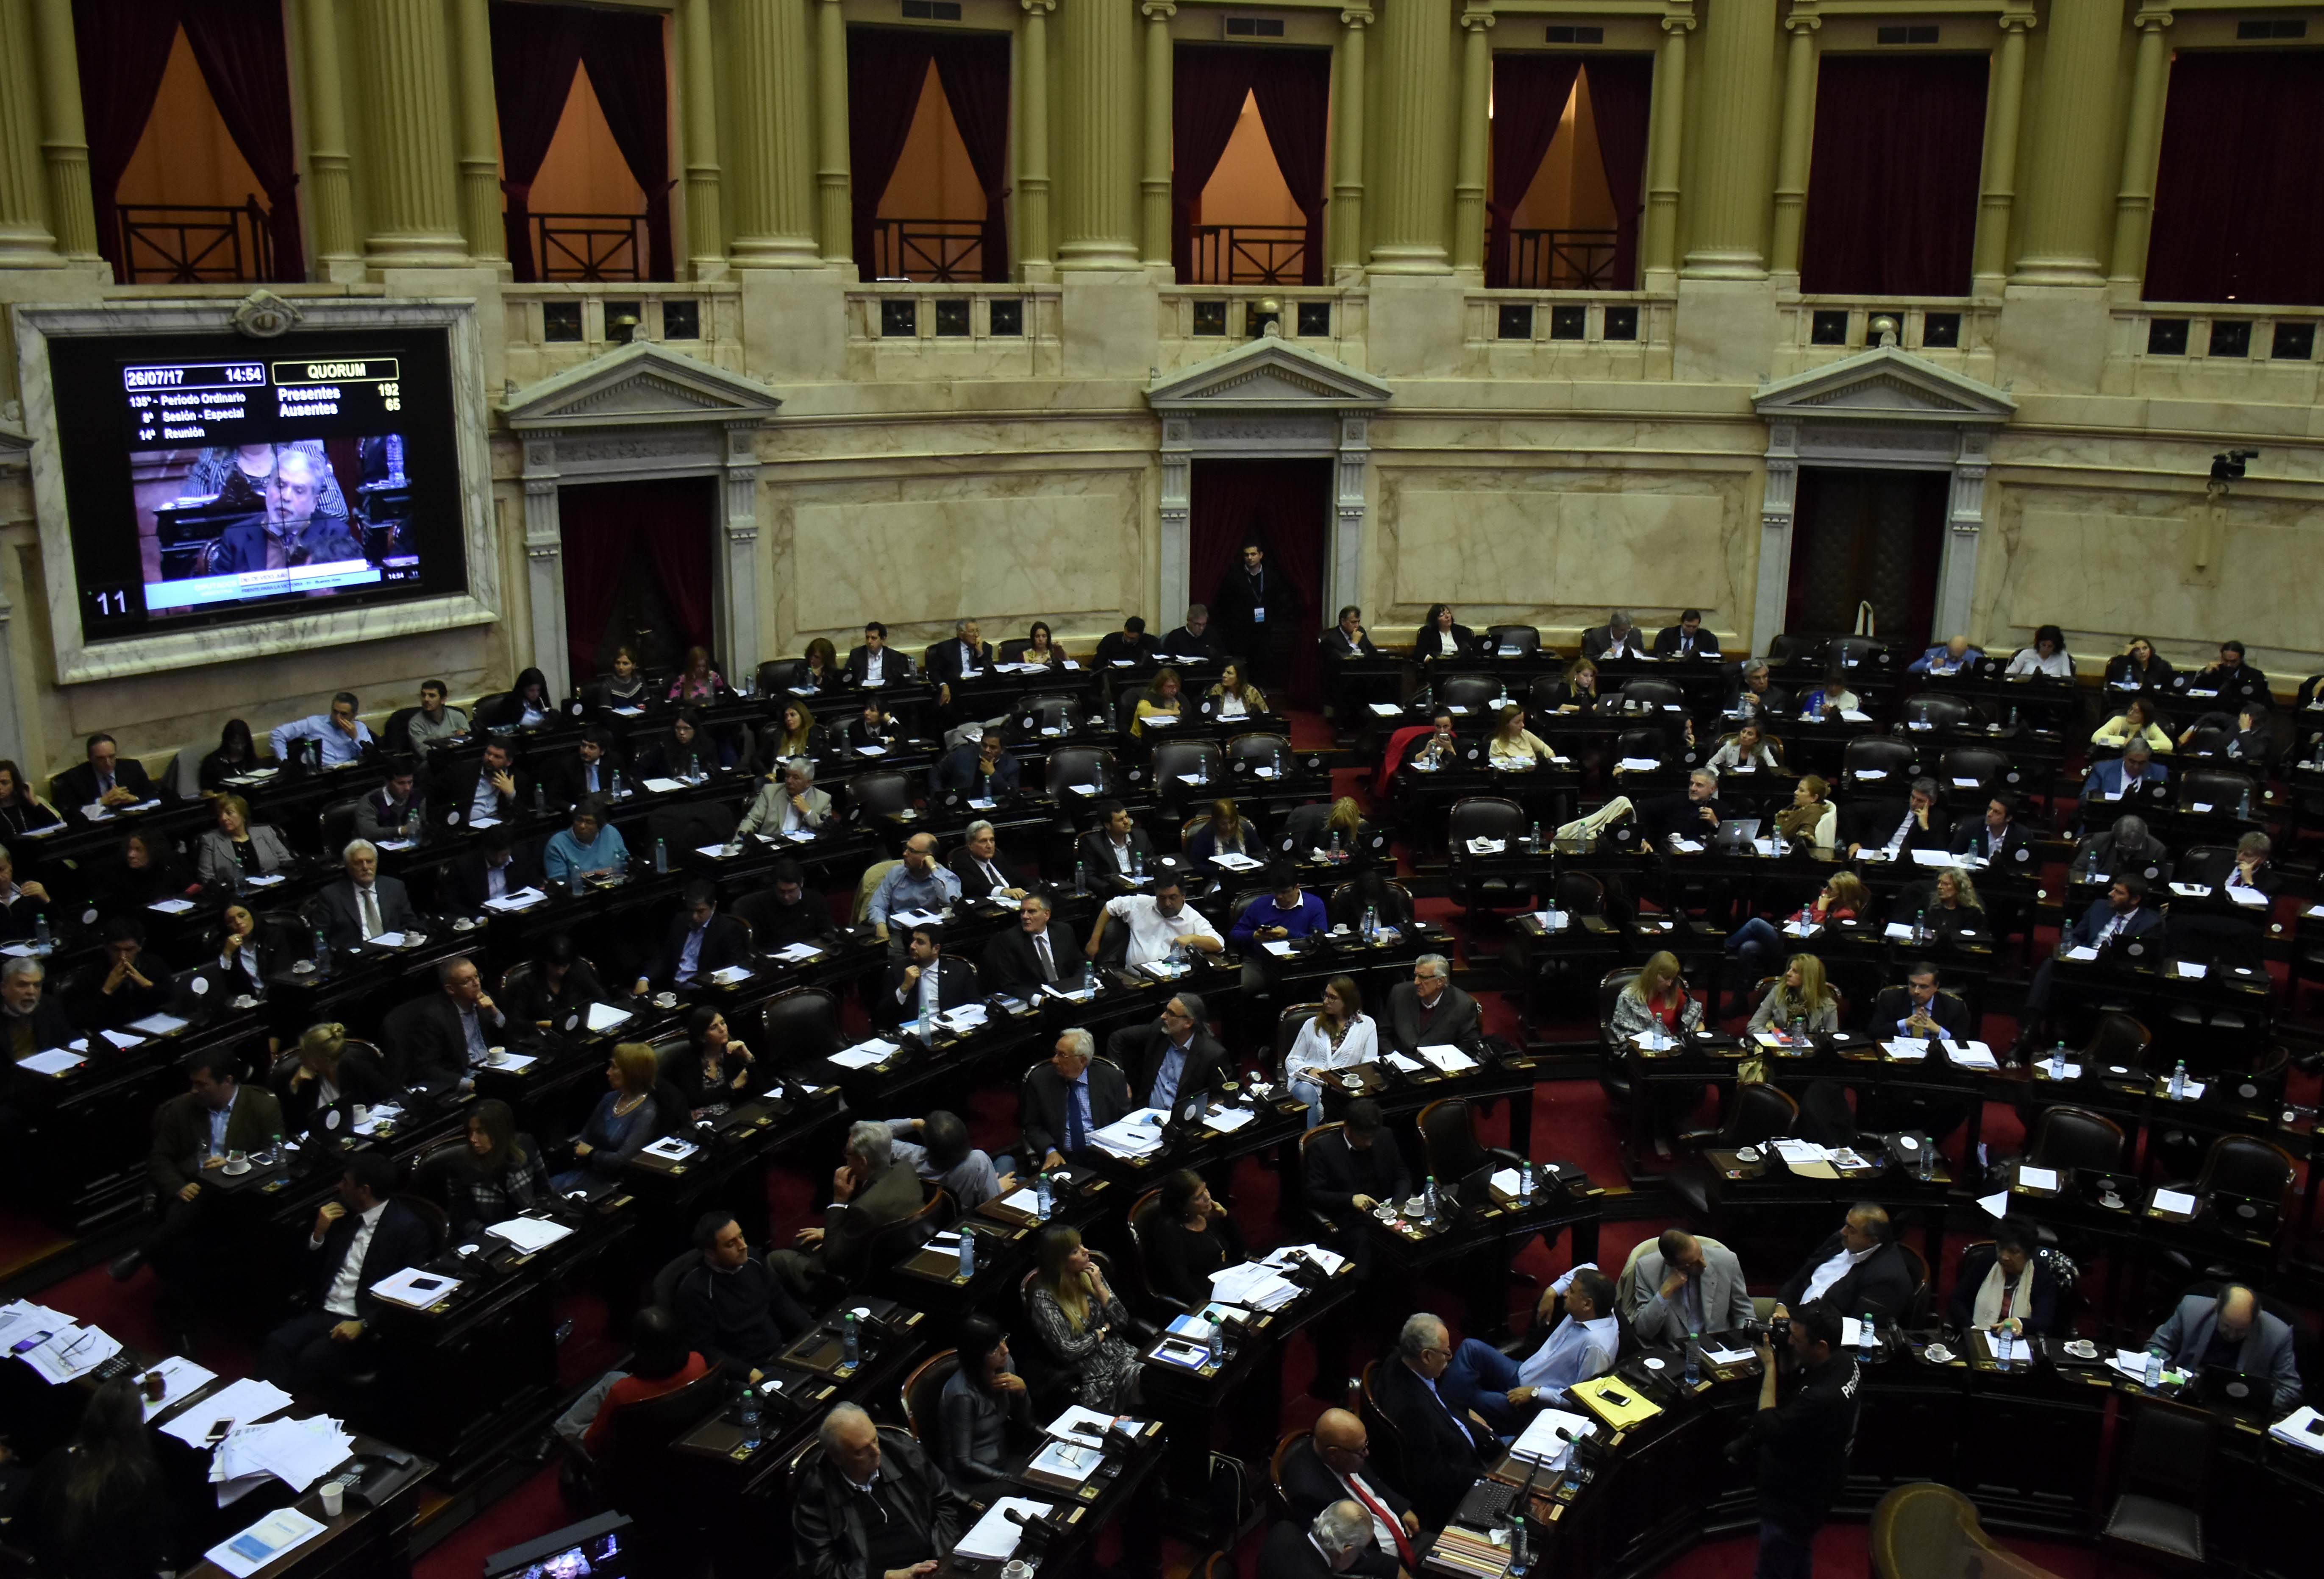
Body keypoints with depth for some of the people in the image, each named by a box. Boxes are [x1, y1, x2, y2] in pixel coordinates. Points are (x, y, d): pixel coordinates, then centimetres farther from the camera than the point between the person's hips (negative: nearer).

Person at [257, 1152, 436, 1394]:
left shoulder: (410, 1228, -8)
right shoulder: (343, 1215, 12)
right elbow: (311, 1272, 19)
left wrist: (364, 1325, -21)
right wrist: (319, 1234, 1)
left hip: (369, 1326, -6)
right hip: (323, 1312, 6)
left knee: (312, 1359, -29)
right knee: (276, 1344, -22)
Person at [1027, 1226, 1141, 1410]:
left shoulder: (1090, 1275, 7)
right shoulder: (1045, 1298, -11)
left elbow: (1123, 1321, 7)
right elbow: (1067, 1351, -13)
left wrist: (1100, 1287, -5)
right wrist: (1104, 1330, -1)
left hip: (1124, 1356, 6)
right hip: (1095, 1378, -6)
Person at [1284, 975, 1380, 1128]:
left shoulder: (1367, 1025, 14)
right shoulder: (1313, 1024, 18)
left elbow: (1370, 1066, 7)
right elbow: (1292, 1060, 18)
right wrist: (1308, 1070, -5)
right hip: (1311, 1083, 2)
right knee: (1306, 1092, -36)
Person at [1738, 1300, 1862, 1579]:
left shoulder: (1823, 1398, -42)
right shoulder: (1845, 1362, -13)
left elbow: (1766, 1427, -30)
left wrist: (1769, 1366, -24)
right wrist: (1786, 1358, -14)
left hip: (1790, 1509, -9)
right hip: (1812, 1491, 9)